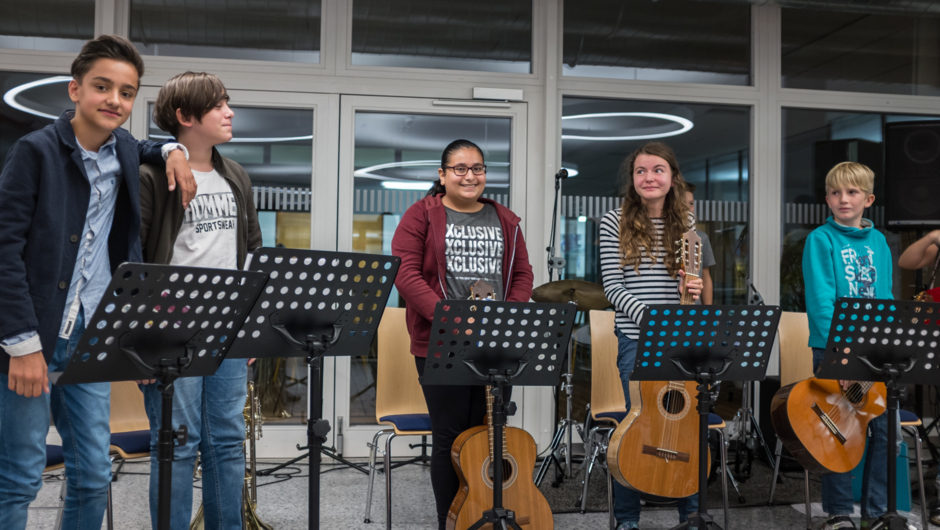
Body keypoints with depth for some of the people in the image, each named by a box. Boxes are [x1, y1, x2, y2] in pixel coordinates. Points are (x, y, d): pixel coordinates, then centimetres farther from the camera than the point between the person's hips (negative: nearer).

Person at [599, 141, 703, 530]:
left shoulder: (686, 223, 8)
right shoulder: (615, 223, -1)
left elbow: (691, 283, 13)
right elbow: (613, 287, -6)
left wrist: (693, 290, -12)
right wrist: (649, 316, -21)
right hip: (636, 340, -2)